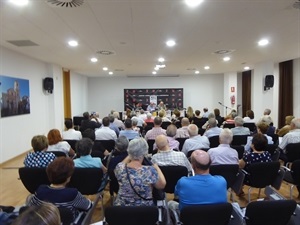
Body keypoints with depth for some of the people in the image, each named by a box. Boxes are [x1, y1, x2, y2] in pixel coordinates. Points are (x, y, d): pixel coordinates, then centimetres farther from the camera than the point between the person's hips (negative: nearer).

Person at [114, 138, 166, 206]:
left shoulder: (119, 168, -20)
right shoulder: (150, 171, -30)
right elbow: (162, 185, -10)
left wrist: (130, 156, 12)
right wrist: (156, 167, 2)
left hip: (121, 208, 3)